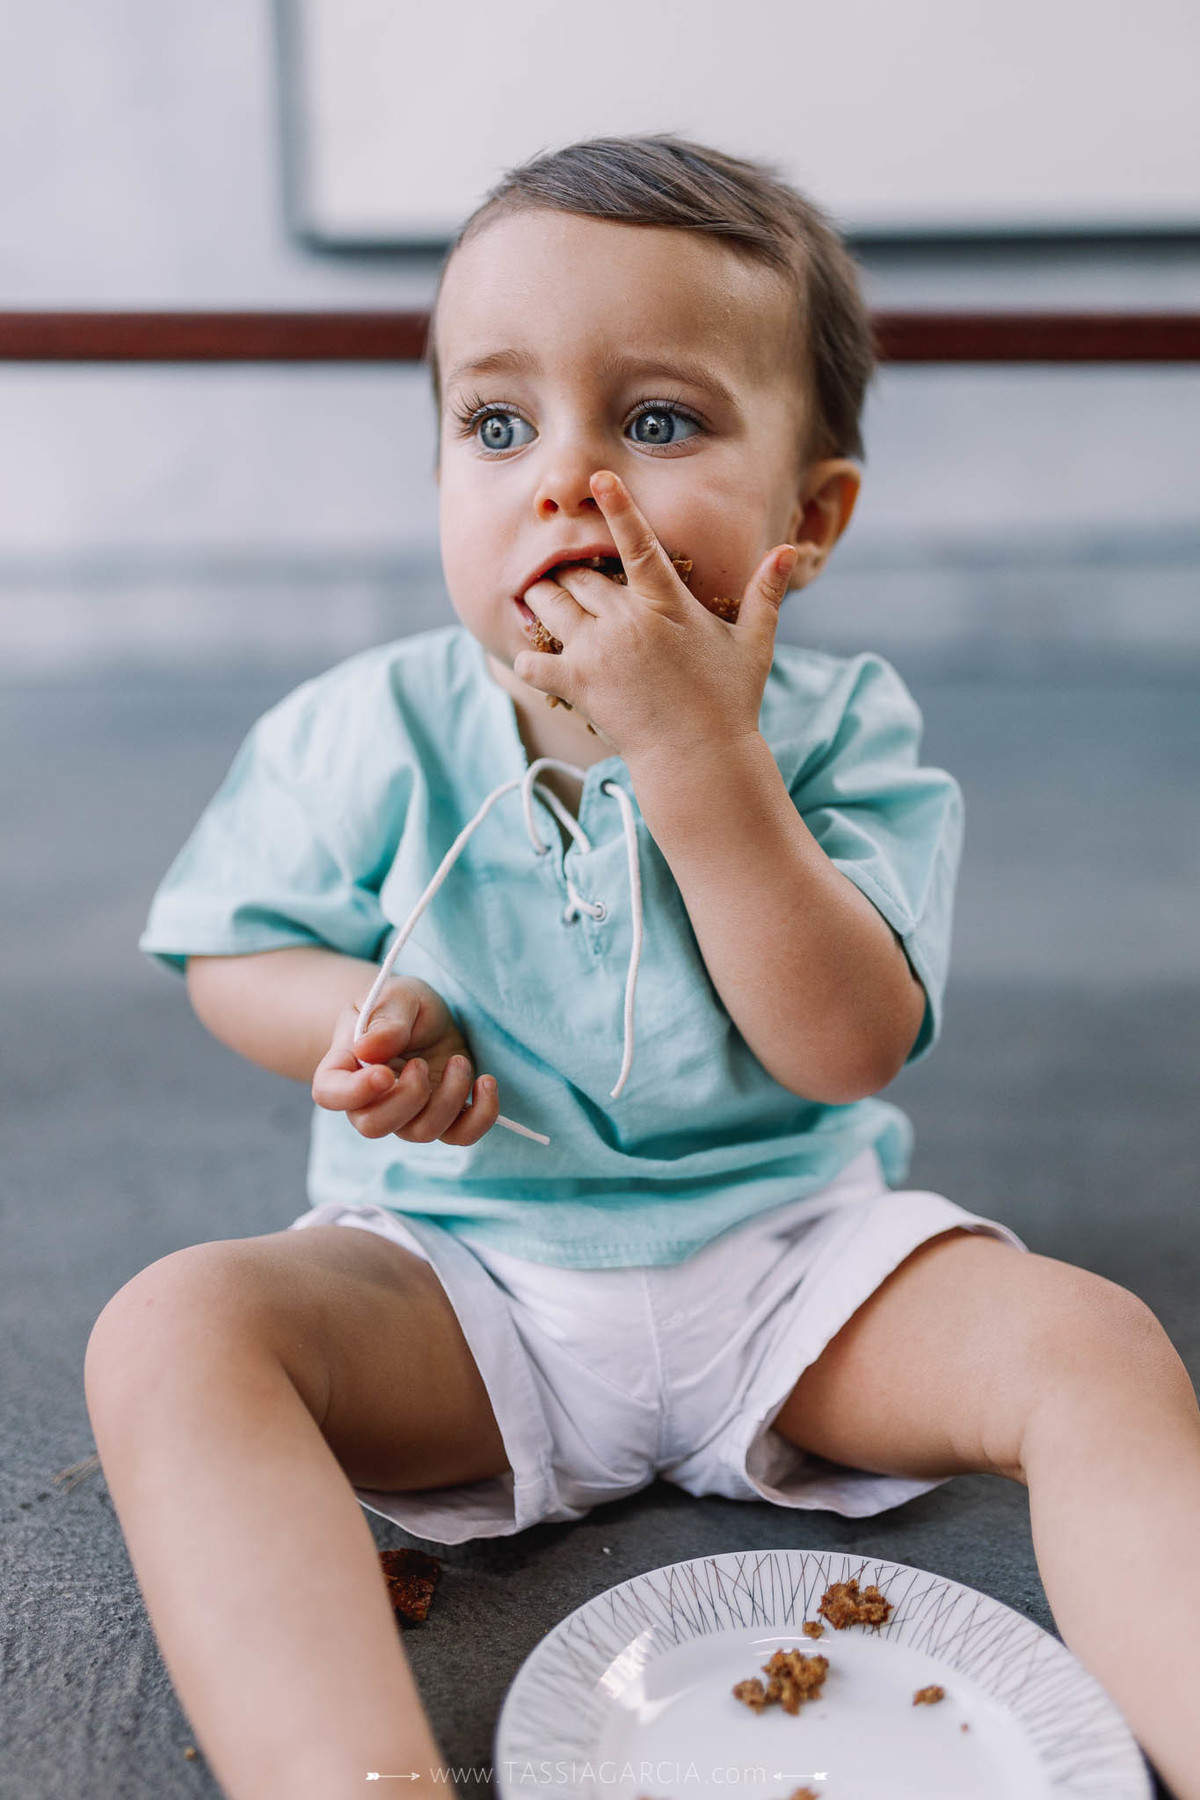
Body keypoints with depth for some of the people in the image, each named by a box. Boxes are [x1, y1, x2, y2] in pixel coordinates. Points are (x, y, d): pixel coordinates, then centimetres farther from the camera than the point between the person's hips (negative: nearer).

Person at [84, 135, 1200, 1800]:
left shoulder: (842, 733, -8)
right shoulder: (373, 732, -6)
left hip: (791, 1256, 0)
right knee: (172, 1332, -25)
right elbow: (233, 949, 5)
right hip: (462, 1273, 1)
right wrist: (365, 1018, -19)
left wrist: (700, 758, -29)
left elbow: (847, 1049, -19)